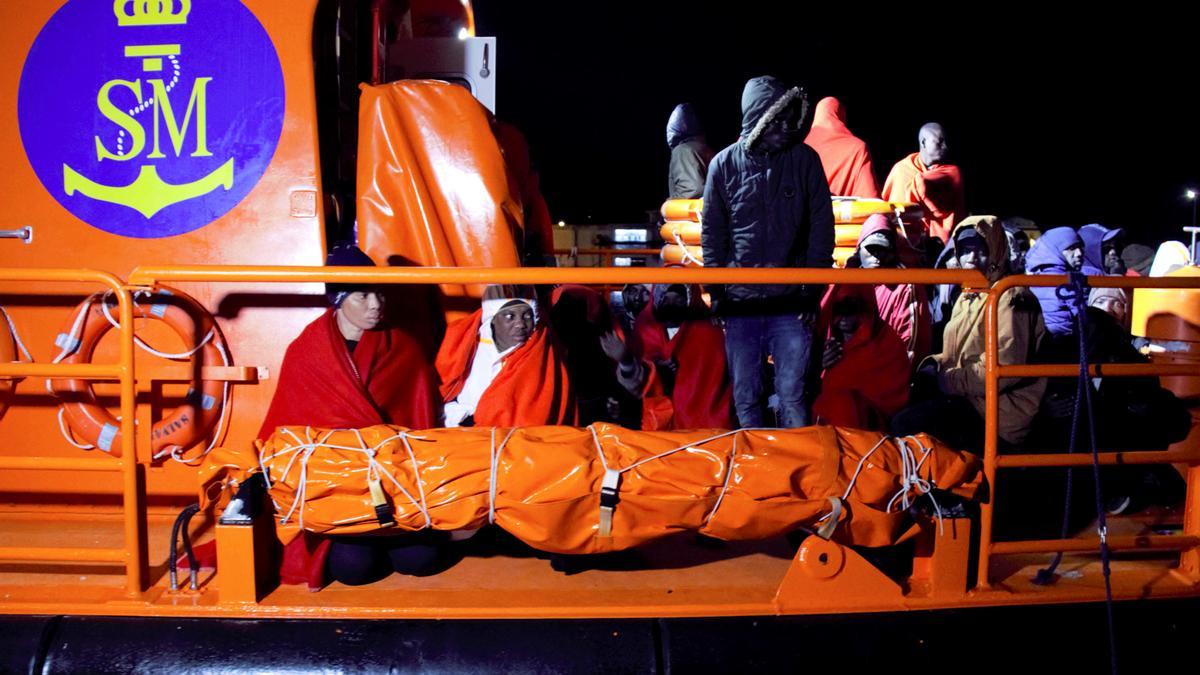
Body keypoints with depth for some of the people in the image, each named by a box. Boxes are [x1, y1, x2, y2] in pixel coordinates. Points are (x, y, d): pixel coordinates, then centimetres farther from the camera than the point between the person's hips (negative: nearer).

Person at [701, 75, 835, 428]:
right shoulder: (724, 164, 0)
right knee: (745, 397, 9)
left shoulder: (805, 159, -1)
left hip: (791, 303, -1)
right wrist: (716, 293, 2)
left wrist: (813, 292, 0)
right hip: (740, 303, 1)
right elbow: (712, 233, 6)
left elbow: (822, 227, 2)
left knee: (792, 395, 3)